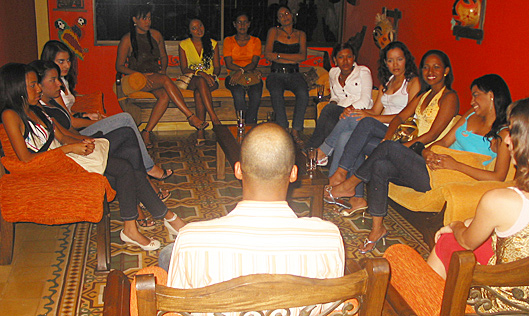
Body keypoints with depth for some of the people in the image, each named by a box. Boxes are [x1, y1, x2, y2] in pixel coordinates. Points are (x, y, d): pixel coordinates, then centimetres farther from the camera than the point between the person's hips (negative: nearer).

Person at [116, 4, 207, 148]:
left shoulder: (156, 35, 10)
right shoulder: (127, 39, -2)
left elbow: (163, 57, 23)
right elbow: (119, 66, -2)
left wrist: (163, 70, 1)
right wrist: (140, 75, -16)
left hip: (155, 76, 4)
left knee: (165, 95, -31)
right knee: (166, 80, -34)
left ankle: (147, 132, -27)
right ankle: (191, 117, -35)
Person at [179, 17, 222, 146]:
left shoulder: (212, 44, 8)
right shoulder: (183, 45, 4)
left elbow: (217, 67, 7)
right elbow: (184, 69, -4)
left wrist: (213, 75, -16)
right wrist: (200, 73, -21)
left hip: (210, 79, 0)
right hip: (191, 80, 0)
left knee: (199, 90, -37)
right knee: (200, 82, -39)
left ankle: (200, 131, -41)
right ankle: (214, 119, -45)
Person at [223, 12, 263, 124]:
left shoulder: (255, 41, 13)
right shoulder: (228, 41, 11)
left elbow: (254, 63, -1)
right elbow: (229, 64, -1)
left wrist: (242, 71, -21)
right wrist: (247, 71, -14)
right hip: (234, 76, -1)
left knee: (256, 95, -33)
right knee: (238, 94, -35)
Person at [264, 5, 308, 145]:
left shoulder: (300, 34, 16)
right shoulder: (274, 31, 12)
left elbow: (303, 56, 1)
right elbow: (267, 54, -1)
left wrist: (279, 55, -5)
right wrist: (292, 60, -3)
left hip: (294, 75, 1)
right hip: (276, 74, -1)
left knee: (303, 92, -32)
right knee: (276, 93, -36)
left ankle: (296, 130, -26)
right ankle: (283, 129, -29)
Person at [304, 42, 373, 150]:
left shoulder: (363, 72, 3)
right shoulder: (333, 73, 18)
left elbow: (365, 100, -7)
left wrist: (350, 108, -23)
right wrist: (333, 103, 1)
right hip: (340, 112, 4)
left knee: (329, 109, -32)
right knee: (329, 122, -35)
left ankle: (310, 148, -29)